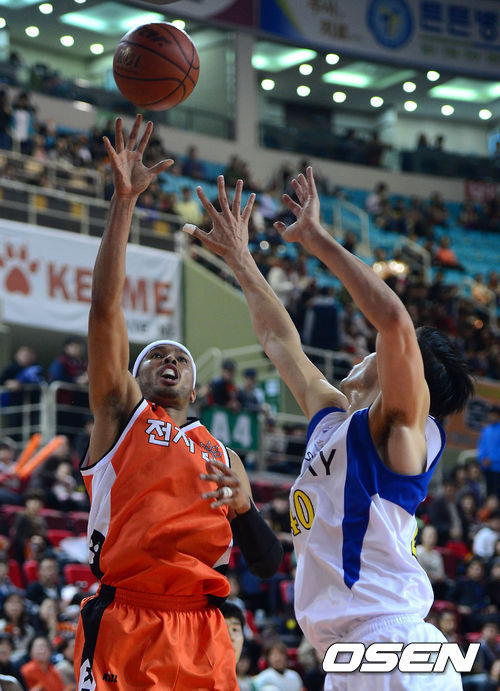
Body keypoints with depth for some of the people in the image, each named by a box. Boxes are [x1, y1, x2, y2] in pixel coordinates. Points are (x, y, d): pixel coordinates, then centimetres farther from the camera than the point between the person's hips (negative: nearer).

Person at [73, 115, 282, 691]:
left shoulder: (222, 457, 25)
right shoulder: (121, 413, 16)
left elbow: (268, 565, 18)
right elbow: (104, 307, 5)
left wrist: (242, 504, -3)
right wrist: (125, 200, 0)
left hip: (200, 632, 4)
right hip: (121, 622, -3)